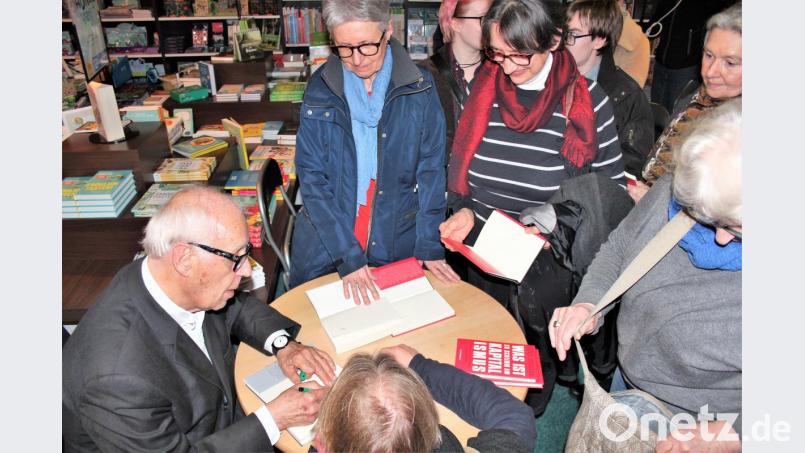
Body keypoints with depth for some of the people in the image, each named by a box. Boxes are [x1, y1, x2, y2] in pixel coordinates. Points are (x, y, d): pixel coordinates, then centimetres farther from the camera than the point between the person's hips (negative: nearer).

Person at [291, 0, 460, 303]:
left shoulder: (419, 89, -6)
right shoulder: (320, 89, -6)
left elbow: (431, 171, -3)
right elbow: (311, 177, -9)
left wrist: (429, 244, -10)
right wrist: (347, 255, -17)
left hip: (397, 244, 0)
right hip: (325, 244, 1)